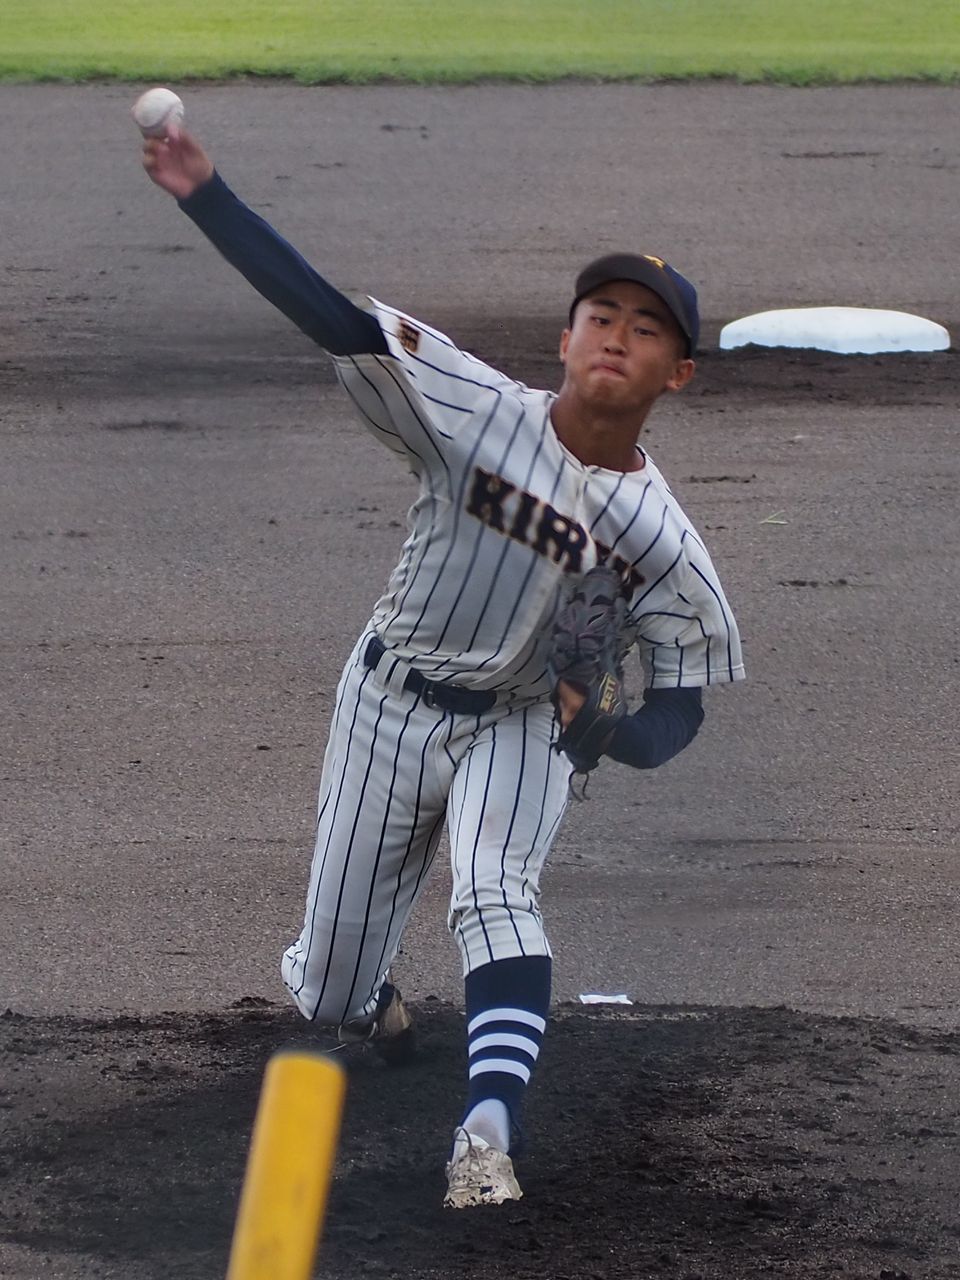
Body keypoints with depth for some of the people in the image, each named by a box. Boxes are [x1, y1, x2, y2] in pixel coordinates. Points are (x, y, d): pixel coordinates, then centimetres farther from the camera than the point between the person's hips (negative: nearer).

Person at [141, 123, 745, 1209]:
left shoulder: (658, 534, -15)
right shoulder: (480, 414, -19)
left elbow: (678, 712, -9)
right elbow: (329, 315, -27)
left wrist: (606, 721, -34)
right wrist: (203, 193, -37)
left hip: (518, 725, 0)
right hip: (388, 703, 1)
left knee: (497, 892, -31)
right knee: (330, 995, 7)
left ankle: (488, 1135, -47)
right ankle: (358, 995, 47)